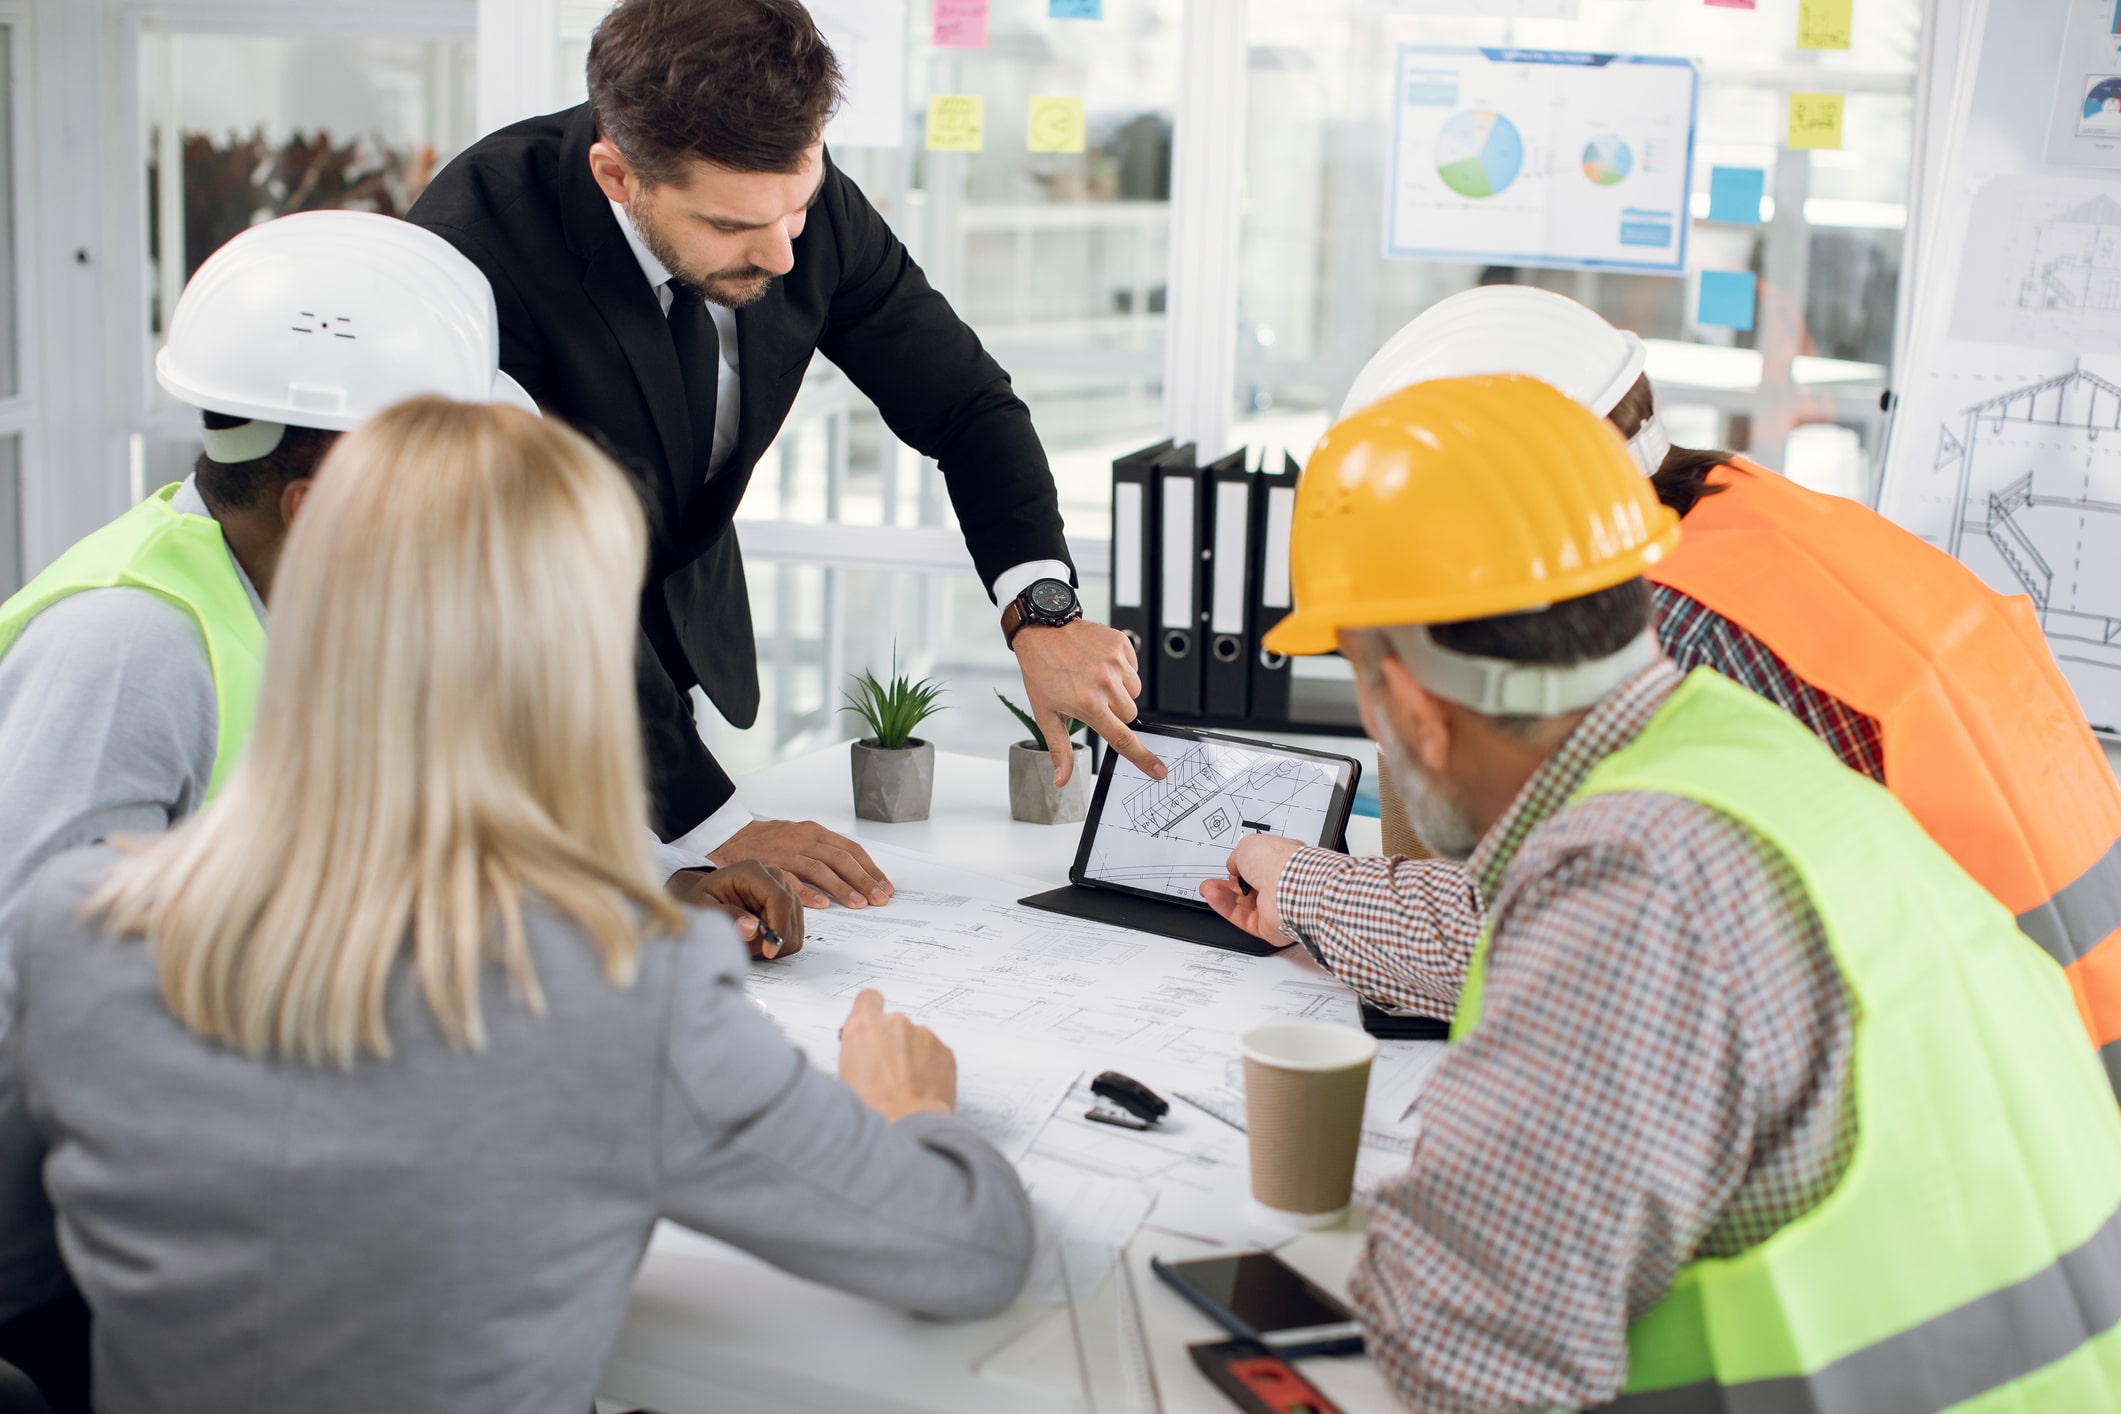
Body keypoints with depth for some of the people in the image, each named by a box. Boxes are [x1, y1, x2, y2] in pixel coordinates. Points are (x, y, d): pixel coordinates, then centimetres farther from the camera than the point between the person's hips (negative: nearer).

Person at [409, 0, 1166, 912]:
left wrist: (1041, 609, -24)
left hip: (687, 633, 4)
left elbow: (965, 404, -5)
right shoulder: (476, 248, -32)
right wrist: (720, 826, -30)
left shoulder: (803, 196, -16)